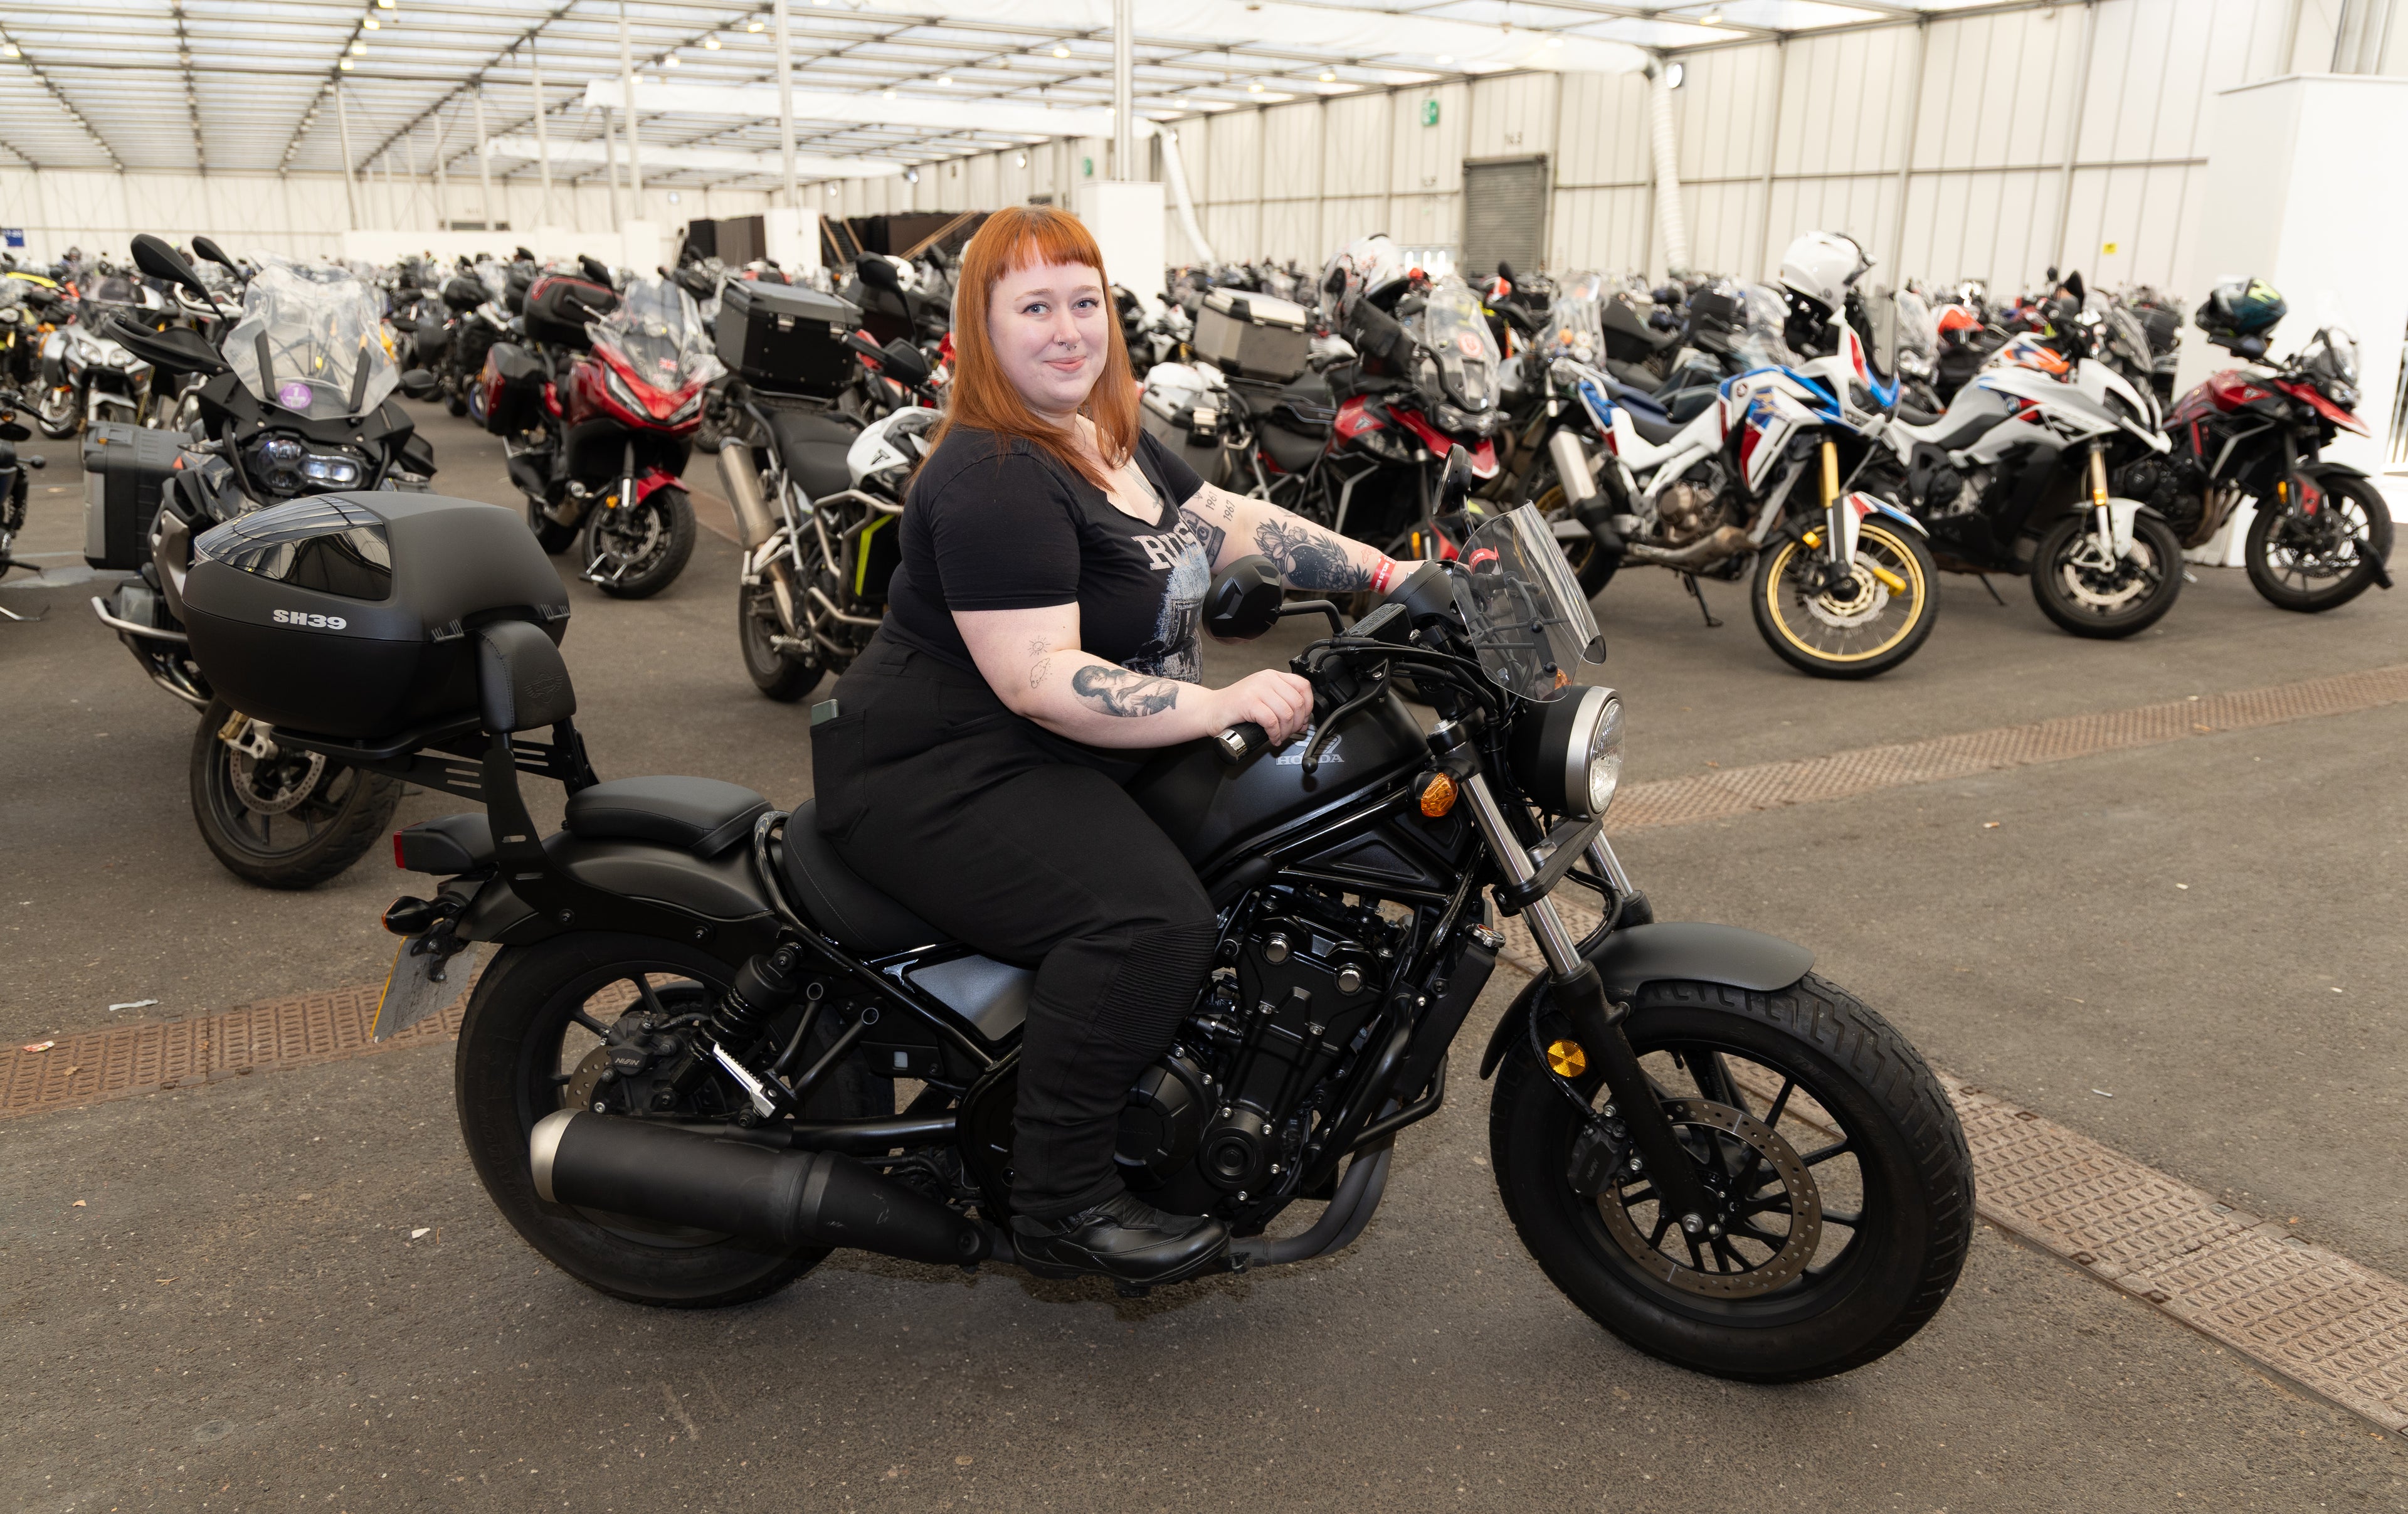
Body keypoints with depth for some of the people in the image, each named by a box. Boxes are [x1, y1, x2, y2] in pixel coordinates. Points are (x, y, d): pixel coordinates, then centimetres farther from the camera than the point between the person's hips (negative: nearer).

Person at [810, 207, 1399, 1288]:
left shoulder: (1114, 442, 11)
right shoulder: (994, 480, -20)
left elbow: (1232, 524, 12)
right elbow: (1037, 679, -27)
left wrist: (1392, 575, 4)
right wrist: (1221, 706, -30)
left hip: (1061, 759, 11)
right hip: (939, 779, -10)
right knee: (1149, 915, -30)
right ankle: (1060, 1204, -15)